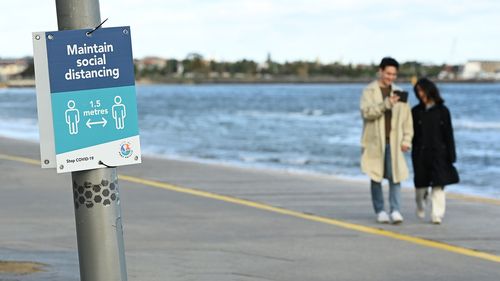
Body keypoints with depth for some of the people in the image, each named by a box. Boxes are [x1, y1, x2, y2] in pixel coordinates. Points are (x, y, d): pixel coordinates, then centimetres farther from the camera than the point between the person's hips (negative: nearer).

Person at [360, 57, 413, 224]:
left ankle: (395, 210, -9)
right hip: (375, 141, -2)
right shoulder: (369, 91, 2)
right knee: (376, 176, 3)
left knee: (395, 176, -7)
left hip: (393, 141, 2)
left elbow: (407, 118, 12)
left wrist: (406, 140, 2)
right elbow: (366, 112, -14)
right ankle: (380, 211, 11)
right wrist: (386, 104, -27)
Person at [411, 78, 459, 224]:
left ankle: (437, 214, -7)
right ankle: (420, 207, 34)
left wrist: (451, 155, -2)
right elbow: (411, 132, 6)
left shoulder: (442, 111, 2)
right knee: (421, 184, 7)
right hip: (420, 154, 2)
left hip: (438, 152, -2)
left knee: (438, 184, -8)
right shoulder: (416, 111, 6)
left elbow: (448, 134, 2)